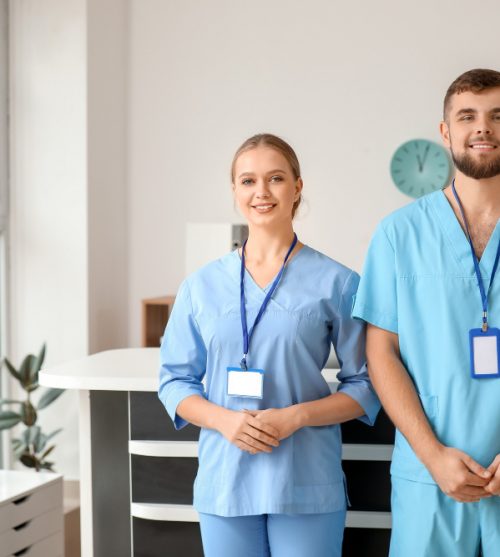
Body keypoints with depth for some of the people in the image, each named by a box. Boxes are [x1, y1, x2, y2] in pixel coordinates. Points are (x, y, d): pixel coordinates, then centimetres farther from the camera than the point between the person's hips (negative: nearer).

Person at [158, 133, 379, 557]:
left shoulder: (335, 283, 0)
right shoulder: (202, 285, 7)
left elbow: (364, 384, 1)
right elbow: (175, 381, 9)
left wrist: (297, 416, -14)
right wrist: (223, 419, -9)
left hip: (306, 485, -2)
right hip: (224, 480, 2)